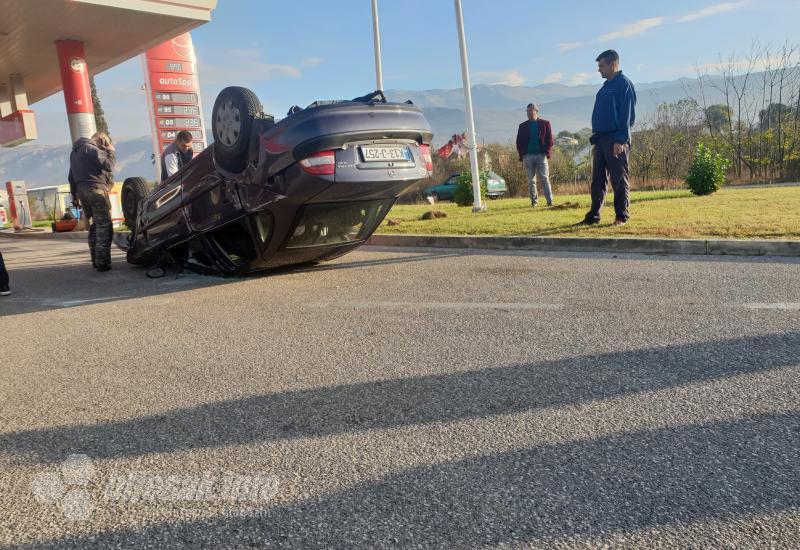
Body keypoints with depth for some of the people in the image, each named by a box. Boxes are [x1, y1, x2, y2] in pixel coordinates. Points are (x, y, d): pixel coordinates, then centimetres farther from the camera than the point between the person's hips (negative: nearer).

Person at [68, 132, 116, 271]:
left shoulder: (75, 151, 22)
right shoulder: (92, 149, -7)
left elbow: (71, 176, 24)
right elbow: (108, 166, -13)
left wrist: (75, 195, 27)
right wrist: (111, 151, 2)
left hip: (82, 190, 9)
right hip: (96, 189, -9)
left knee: (94, 226, 16)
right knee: (104, 226, -8)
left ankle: (95, 260, 16)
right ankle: (102, 262, -14)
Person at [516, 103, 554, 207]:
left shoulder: (545, 124, 8)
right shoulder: (523, 126, 13)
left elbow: (549, 140, 4)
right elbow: (519, 142, 10)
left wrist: (547, 152, -8)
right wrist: (522, 155, -3)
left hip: (541, 155, -2)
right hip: (528, 156, 2)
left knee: (544, 179, -5)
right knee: (531, 180, 3)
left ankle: (550, 201, -6)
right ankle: (534, 201, 7)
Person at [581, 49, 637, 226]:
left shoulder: (624, 83, -7)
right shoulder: (606, 86, 20)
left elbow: (626, 114, -14)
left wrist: (620, 140, -21)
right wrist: (595, 139, 15)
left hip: (616, 140, -8)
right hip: (601, 138, 8)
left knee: (619, 180, -2)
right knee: (597, 180, 8)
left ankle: (622, 217, 5)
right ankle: (593, 216, 13)